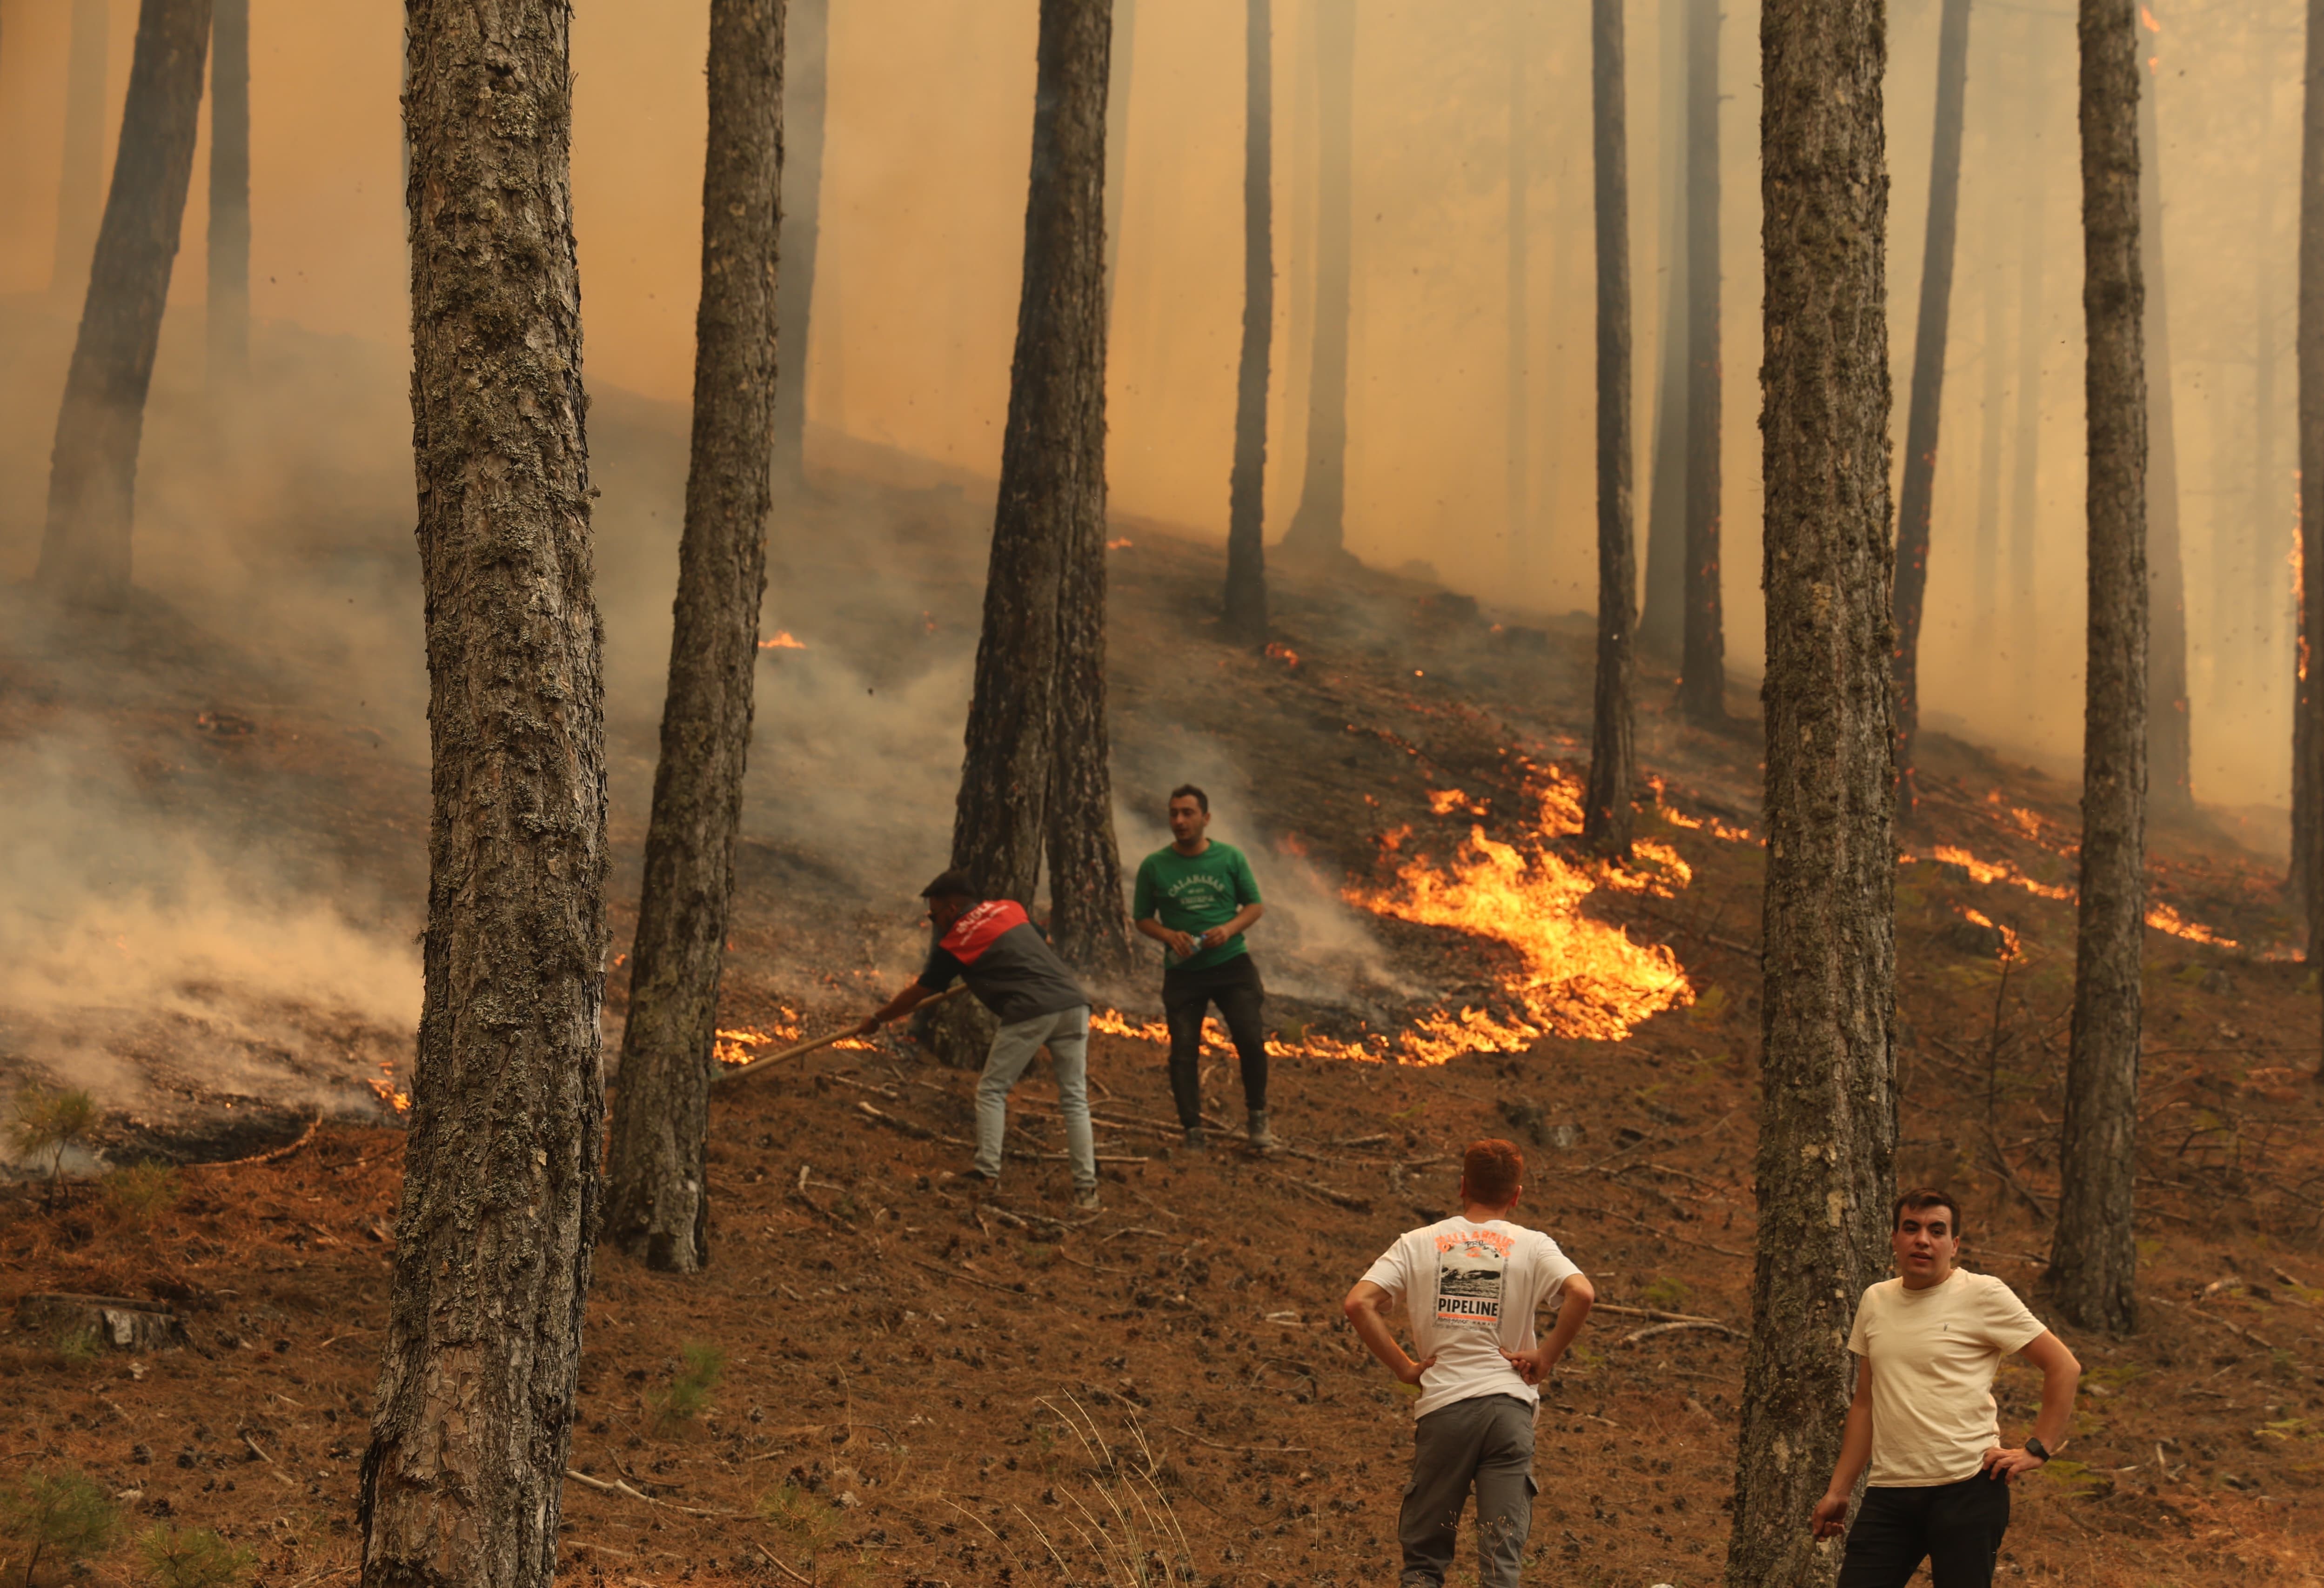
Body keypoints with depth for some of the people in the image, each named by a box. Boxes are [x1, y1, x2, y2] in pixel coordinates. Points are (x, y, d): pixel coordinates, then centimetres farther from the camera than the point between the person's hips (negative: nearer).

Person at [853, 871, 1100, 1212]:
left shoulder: (956, 941, 6)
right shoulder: (1011, 909, 20)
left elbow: (916, 994, 16)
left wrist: (877, 1019, 29)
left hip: (1030, 1012, -6)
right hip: (1074, 1002, 6)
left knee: (992, 1091, 10)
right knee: (1075, 1099, 9)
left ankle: (988, 1175, 5)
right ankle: (1087, 1189, 6)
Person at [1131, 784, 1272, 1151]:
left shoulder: (1230, 858, 1)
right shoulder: (1154, 866, 0)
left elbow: (1255, 905, 8)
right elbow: (1142, 917, 7)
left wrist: (1230, 929, -12)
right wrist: (1169, 936, -13)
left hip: (1231, 965, 0)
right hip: (1183, 972, 0)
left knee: (1251, 1041, -10)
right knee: (1183, 1052, -3)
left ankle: (1257, 1120, 10)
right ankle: (1193, 1134, 5)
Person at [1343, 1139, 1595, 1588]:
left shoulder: (1419, 1244, 8)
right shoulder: (1531, 1246, 4)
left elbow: (1358, 1303, -4)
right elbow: (1581, 1295, -13)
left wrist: (1404, 1367, 3)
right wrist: (1546, 1357, -2)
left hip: (1441, 1406, 1)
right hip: (1509, 1406, -1)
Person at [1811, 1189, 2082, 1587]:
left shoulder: (1983, 1295, -4)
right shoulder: (1874, 1301, 13)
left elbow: (2064, 1367, -4)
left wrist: (2036, 1450, -9)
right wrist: (1838, 1490, 17)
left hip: (1967, 1492, -5)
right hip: (1888, 1494, 5)